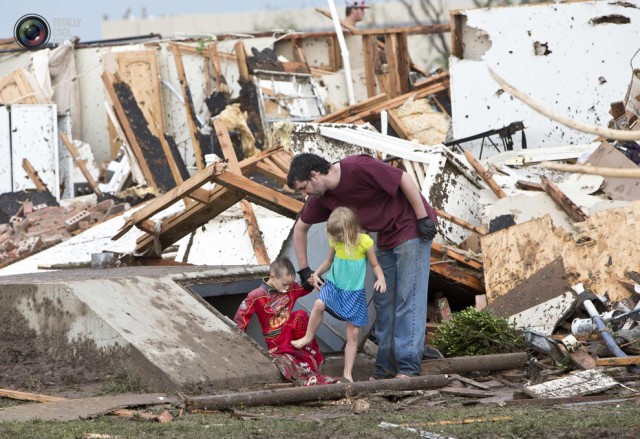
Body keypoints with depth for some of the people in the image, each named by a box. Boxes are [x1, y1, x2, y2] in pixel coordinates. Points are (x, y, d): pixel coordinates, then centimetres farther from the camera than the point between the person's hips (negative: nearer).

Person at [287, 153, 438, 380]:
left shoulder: (357, 167, -25)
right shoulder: (322, 198, 0)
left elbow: (404, 179, -22)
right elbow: (300, 228, 14)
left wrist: (423, 218, -19)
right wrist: (304, 270, 12)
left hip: (412, 226, -8)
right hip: (386, 237, 8)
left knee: (409, 298, -12)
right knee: (383, 301, 6)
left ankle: (408, 367, -14)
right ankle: (386, 367, 9)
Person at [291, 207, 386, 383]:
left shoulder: (365, 241, -14)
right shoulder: (335, 242, -3)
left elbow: (375, 265, -4)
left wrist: (381, 278, -23)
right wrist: (316, 274, 3)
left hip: (354, 292, -2)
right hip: (333, 285, 2)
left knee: (353, 333, 0)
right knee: (319, 304, -30)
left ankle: (348, 373, 8)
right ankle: (308, 337, -7)